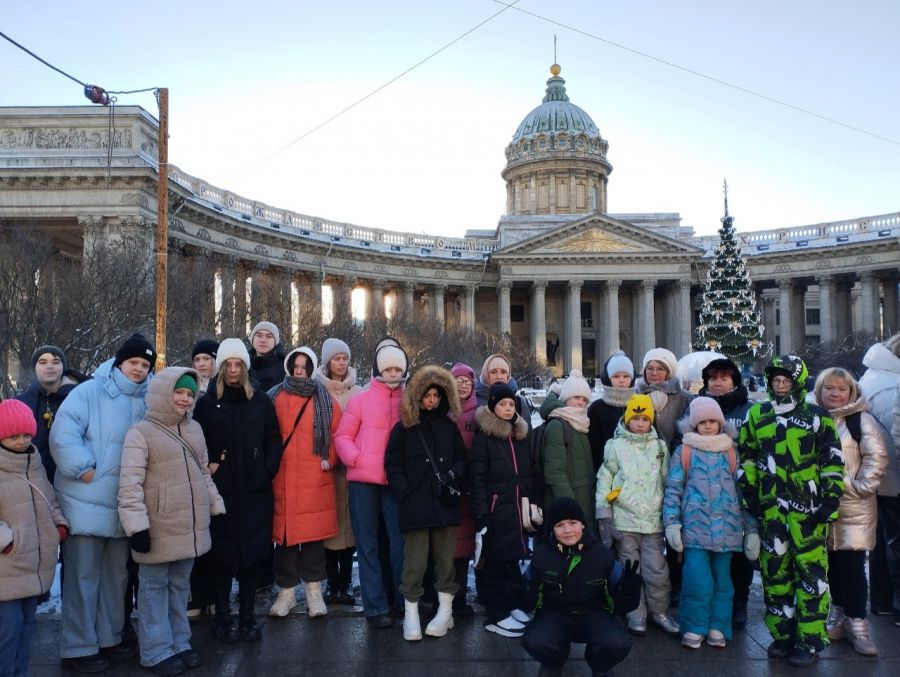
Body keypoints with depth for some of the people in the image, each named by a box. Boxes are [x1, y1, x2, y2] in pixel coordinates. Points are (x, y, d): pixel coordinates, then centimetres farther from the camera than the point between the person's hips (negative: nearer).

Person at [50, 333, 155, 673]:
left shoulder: (148, 401, 7)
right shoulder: (88, 392, -9)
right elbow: (62, 435, -18)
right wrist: (83, 468, -21)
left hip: (123, 505, 6)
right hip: (86, 503, -6)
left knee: (116, 575, 16)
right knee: (83, 577, 2)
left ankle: (108, 638, 31)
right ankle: (78, 648, 15)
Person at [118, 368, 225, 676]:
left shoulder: (194, 429, 10)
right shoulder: (141, 432, -11)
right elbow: (130, 483, -14)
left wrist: (216, 507, 17)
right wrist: (136, 525, -18)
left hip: (189, 527, 6)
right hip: (158, 530, -6)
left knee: (180, 586, 16)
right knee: (155, 588, 6)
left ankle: (179, 644, 27)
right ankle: (158, 652, 16)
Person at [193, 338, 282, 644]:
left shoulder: (261, 401, 8)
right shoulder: (207, 403, 3)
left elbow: (274, 440, 11)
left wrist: (267, 469, -1)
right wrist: (208, 465, -8)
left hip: (256, 492, 2)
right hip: (221, 490, -1)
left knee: (253, 553, 5)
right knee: (223, 554, 2)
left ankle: (247, 616, 17)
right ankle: (222, 617, 16)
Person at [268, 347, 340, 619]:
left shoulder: (324, 398, 7)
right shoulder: (274, 398, 7)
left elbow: (337, 432, 6)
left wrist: (329, 459, -1)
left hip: (316, 479, 0)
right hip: (282, 479, 1)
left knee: (314, 533, 4)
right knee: (284, 533, 4)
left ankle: (314, 590, 17)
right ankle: (286, 590, 19)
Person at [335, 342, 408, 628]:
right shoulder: (360, 400, 6)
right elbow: (343, 436, 4)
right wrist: (356, 458, -12)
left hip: (397, 481, 0)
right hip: (363, 480, 0)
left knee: (400, 542, 3)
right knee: (367, 544, 5)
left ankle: (405, 601, 19)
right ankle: (375, 606, 13)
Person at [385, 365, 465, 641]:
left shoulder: (449, 426, 12)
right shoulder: (404, 428, 4)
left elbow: (461, 459, 14)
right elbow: (393, 464, 2)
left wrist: (453, 477, -6)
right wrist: (405, 494, -7)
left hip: (445, 502, 3)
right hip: (416, 505, -2)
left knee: (446, 558, 6)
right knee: (415, 561, -2)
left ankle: (445, 611, 19)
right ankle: (411, 614, 11)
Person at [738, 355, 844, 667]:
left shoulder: (817, 417, 1)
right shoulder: (757, 416, 8)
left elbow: (833, 462, 2)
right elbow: (747, 458, 13)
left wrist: (830, 500, -4)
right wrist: (749, 492, 7)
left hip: (807, 507, -3)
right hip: (770, 508, 3)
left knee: (810, 572, -2)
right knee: (774, 571, 9)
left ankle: (809, 640, 10)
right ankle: (782, 635, 22)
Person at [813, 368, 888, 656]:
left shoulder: (862, 421, -3)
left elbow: (877, 456, -9)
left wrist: (862, 486, -13)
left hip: (853, 508, -4)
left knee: (852, 564, -4)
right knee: (831, 562, 11)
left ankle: (856, 623, 6)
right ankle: (838, 611, 28)